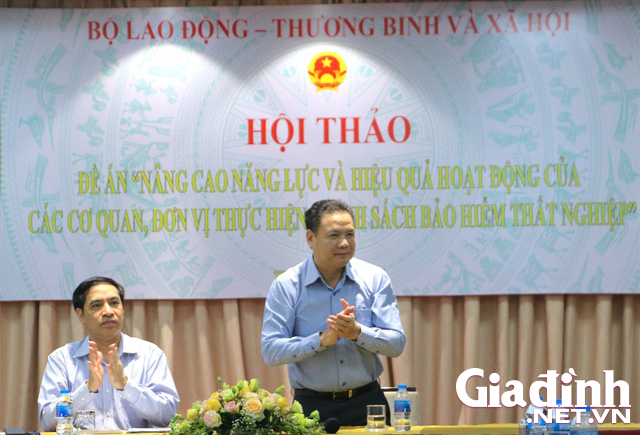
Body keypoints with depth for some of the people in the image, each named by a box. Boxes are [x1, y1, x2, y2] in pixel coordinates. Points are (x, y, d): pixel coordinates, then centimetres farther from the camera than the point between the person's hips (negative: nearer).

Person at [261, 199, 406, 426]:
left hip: (365, 403, 2)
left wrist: (357, 332, -21)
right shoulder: (286, 286, -4)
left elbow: (396, 343, -3)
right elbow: (270, 351, -11)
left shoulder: (375, 278, 2)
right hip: (312, 406, -2)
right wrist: (322, 340, -22)